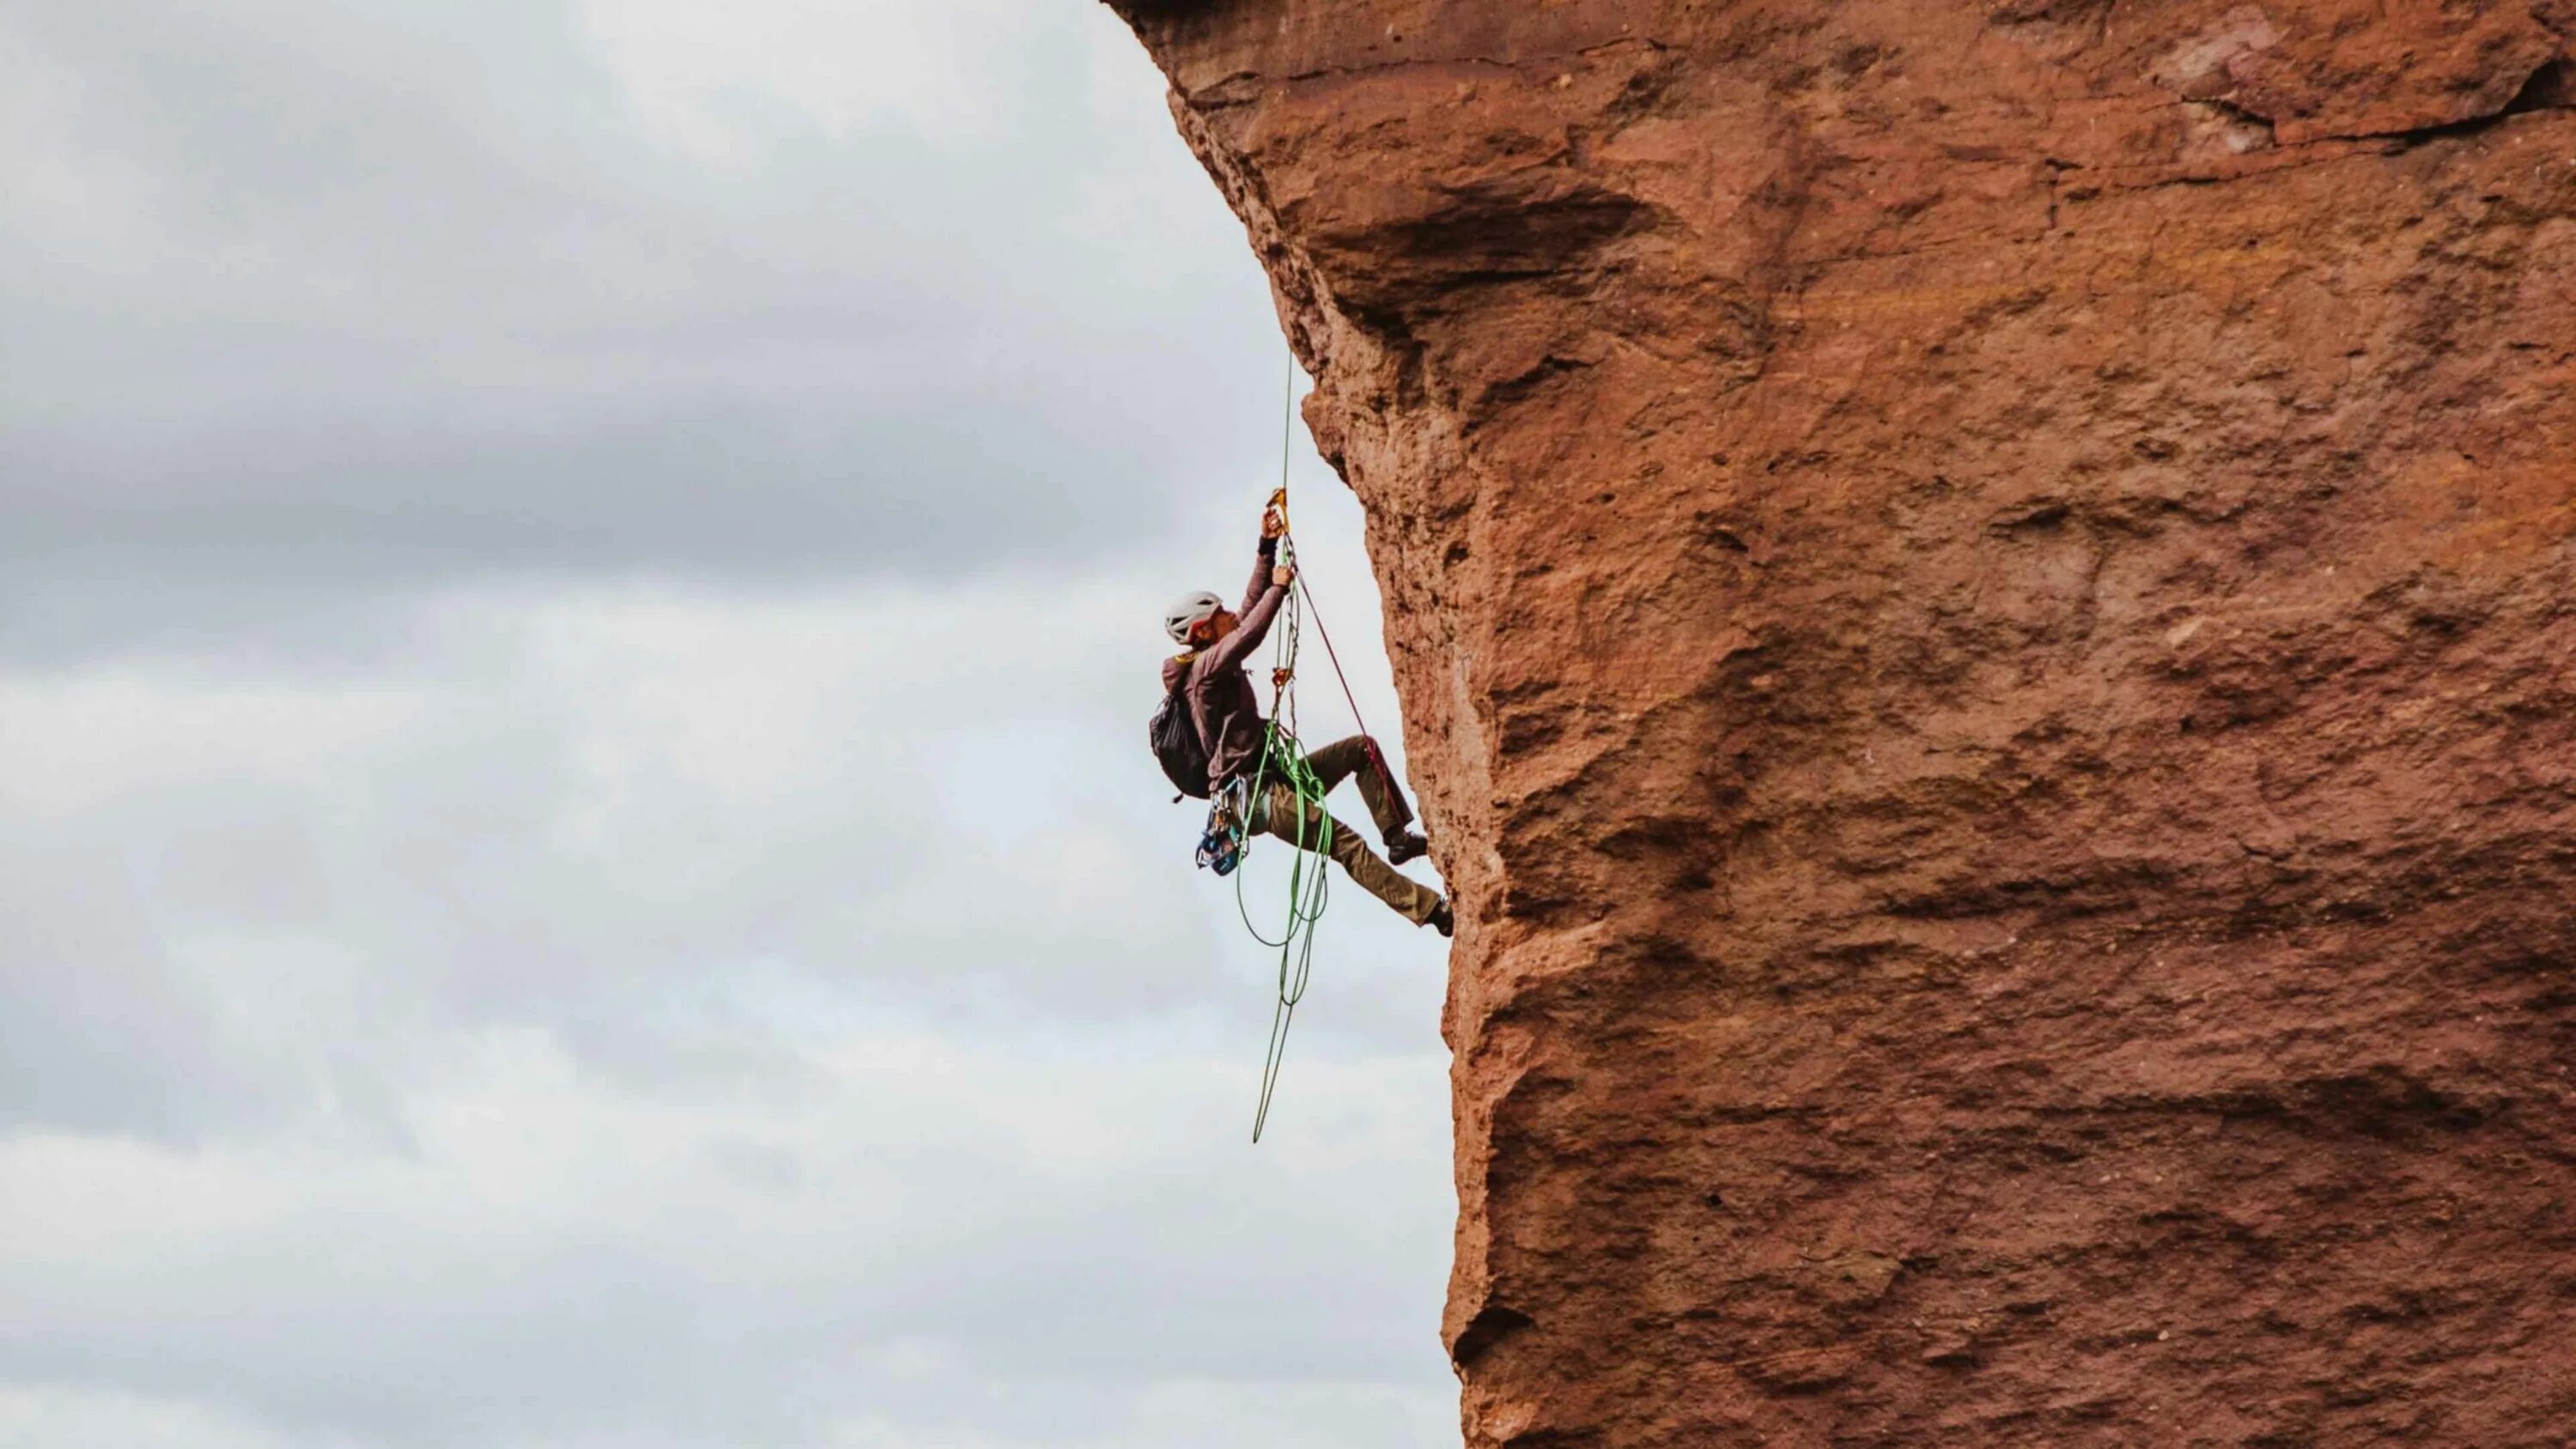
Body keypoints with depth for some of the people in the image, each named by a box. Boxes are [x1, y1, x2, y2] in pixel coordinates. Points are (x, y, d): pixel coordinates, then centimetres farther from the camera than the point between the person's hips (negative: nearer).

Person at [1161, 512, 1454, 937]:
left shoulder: (1215, 664, 16)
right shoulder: (1208, 666, -12)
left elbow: (1250, 610, 20)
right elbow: (1251, 631, -28)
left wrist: (1267, 548, 16)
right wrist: (1279, 587, -15)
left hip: (1270, 779, 11)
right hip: (1254, 794, -11)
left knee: (1361, 748, 12)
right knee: (1346, 844, -24)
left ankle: (1397, 836, 4)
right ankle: (1430, 910, -32)